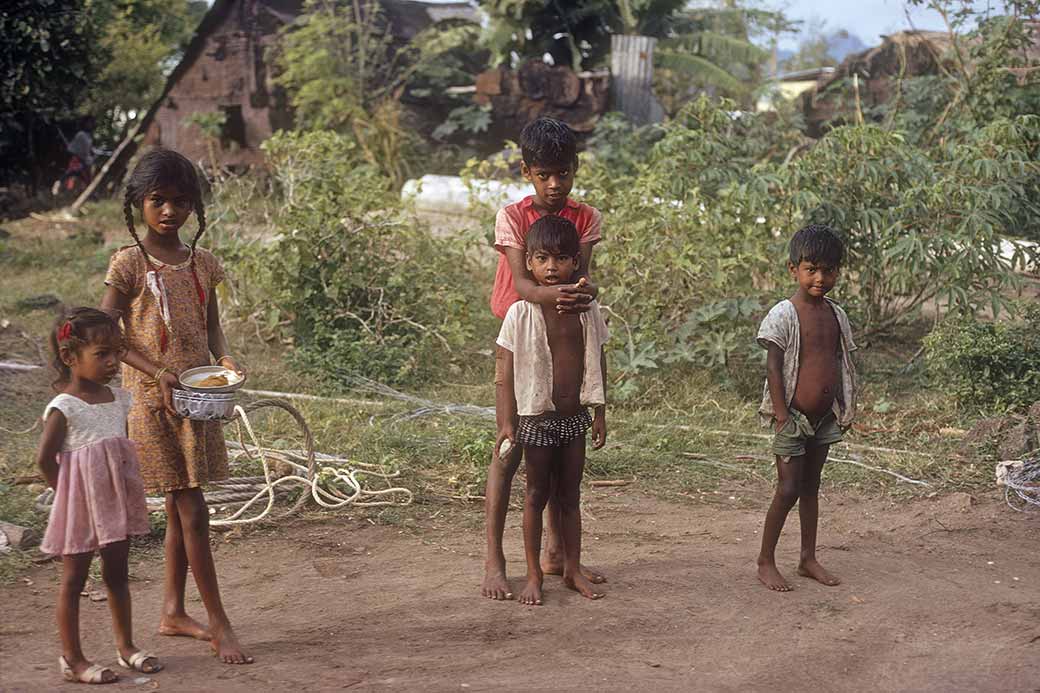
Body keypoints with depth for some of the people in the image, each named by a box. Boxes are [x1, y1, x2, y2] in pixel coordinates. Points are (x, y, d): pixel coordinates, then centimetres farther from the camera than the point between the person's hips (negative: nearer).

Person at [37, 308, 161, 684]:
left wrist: (121, 488, 8)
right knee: (73, 579, 4)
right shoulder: (64, 408, -16)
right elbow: (45, 458, -15)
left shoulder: (118, 399, 5)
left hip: (115, 502, 7)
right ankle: (72, 658, 11)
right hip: (80, 507, -7)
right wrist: (68, 494, -8)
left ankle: (126, 646, 27)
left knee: (117, 575, 15)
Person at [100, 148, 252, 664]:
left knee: (180, 510, 14)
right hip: (154, 401, -6)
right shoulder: (129, 263, -9)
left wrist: (224, 359, -8)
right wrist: (157, 373, -21)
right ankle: (220, 625, 1)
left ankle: (173, 612, 26)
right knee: (192, 511, -5)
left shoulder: (201, 262, 7)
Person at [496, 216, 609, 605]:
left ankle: (572, 570, 24)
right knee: (537, 495, 6)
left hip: (574, 417, 3)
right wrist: (507, 420, -10)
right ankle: (534, 575, 15)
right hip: (537, 417, -3)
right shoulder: (521, 314, -10)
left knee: (570, 496, 12)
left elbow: (597, 365, 7)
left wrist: (599, 414, 7)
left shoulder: (587, 310, 0)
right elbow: (508, 370, -7)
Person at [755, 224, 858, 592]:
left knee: (811, 487, 14)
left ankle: (809, 559, 23)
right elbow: (773, 366, -14)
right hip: (793, 417, -6)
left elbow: (842, 364, 13)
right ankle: (766, 562, 6)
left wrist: (846, 409, 9)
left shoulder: (836, 315, 7)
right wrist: (781, 414, -17)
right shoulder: (784, 314, -12)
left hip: (825, 418, 6)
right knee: (788, 490, -5)